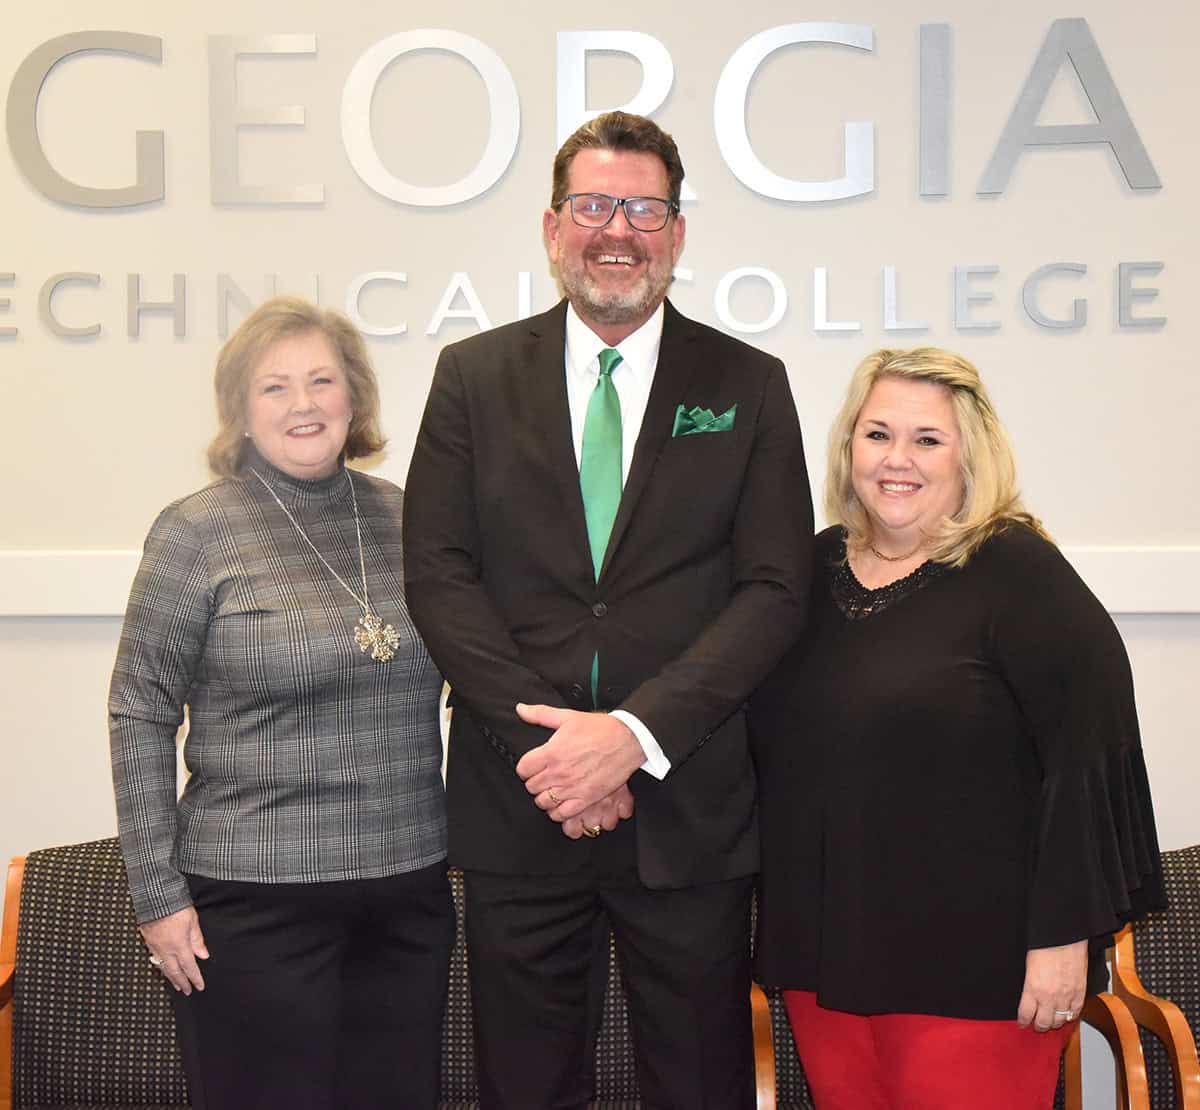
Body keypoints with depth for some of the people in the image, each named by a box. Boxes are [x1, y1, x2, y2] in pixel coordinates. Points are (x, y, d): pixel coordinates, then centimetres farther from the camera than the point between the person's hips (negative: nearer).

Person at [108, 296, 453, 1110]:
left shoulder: (404, 518, 5)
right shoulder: (196, 533, -6)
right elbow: (140, 716, -4)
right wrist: (158, 892, -6)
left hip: (411, 890, 4)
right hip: (256, 900, -4)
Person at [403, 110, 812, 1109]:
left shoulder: (749, 387, 4)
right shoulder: (473, 376, 6)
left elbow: (775, 589, -4)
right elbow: (438, 572, -2)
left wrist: (636, 731, -15)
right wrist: (543, 741, -12)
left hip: (688, 807, 0)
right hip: (518, 805, 1)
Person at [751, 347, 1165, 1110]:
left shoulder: (1017, 573, -8)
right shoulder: (817, 567, 8)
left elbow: (1089, 757, -13)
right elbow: (771, 746, 16)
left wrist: (1063, 936, -15)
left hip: (971, 963, -5)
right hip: (823, 953, 5)